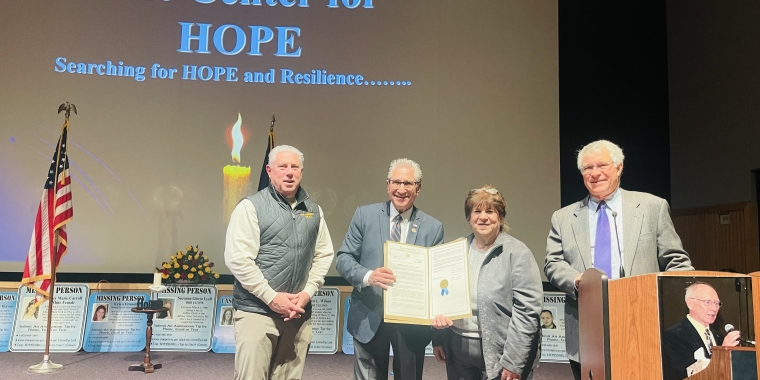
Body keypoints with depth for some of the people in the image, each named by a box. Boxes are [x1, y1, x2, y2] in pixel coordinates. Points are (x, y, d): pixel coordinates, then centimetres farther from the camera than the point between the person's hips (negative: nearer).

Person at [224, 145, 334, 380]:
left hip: (298, 313, 4)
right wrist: (272, 298, -13)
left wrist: (307, 293, -3)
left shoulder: (314, 211, 10)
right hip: (257, 311, -4)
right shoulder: (251, 207, -5)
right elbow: (237, 258, -11)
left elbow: (324, 255, 11)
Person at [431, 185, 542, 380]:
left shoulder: (517, 253, -9)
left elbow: (527, 310, -13)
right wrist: (438, 339, 7)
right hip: (457, 352, 5)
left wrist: (513, 362, -15)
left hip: (499, 354, -5)